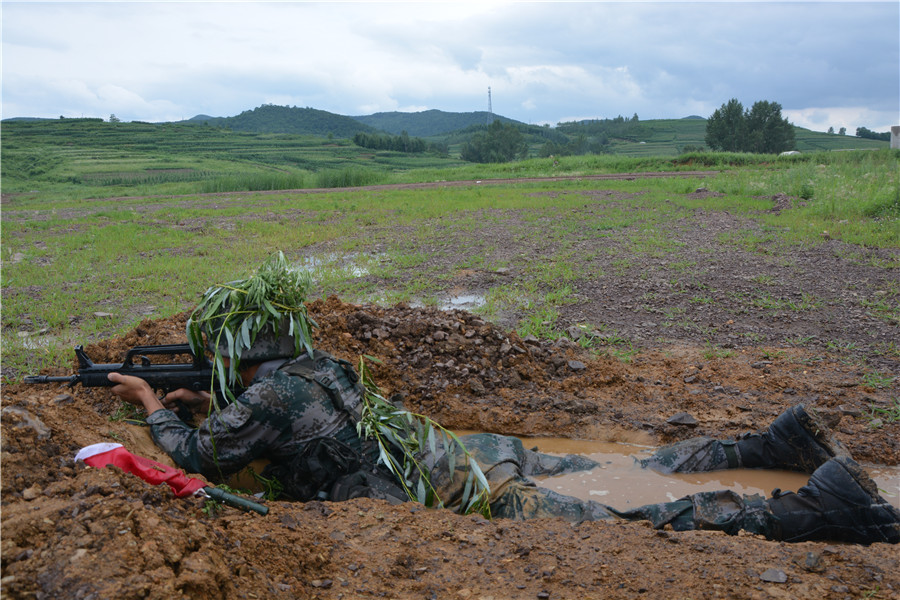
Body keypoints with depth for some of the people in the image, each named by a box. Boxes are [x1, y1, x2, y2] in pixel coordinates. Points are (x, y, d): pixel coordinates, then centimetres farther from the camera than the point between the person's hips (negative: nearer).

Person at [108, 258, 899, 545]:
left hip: (461, 490, -8)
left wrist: (153, 405, 22)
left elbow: (199, 458, 7)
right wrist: (210, 403, 38)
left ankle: (818, 506, -18)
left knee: (624, 521, -13)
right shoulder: (317, 364, 21)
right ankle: (775, 443, 18)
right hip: (465, 453, 8)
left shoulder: (265, 394, -6)